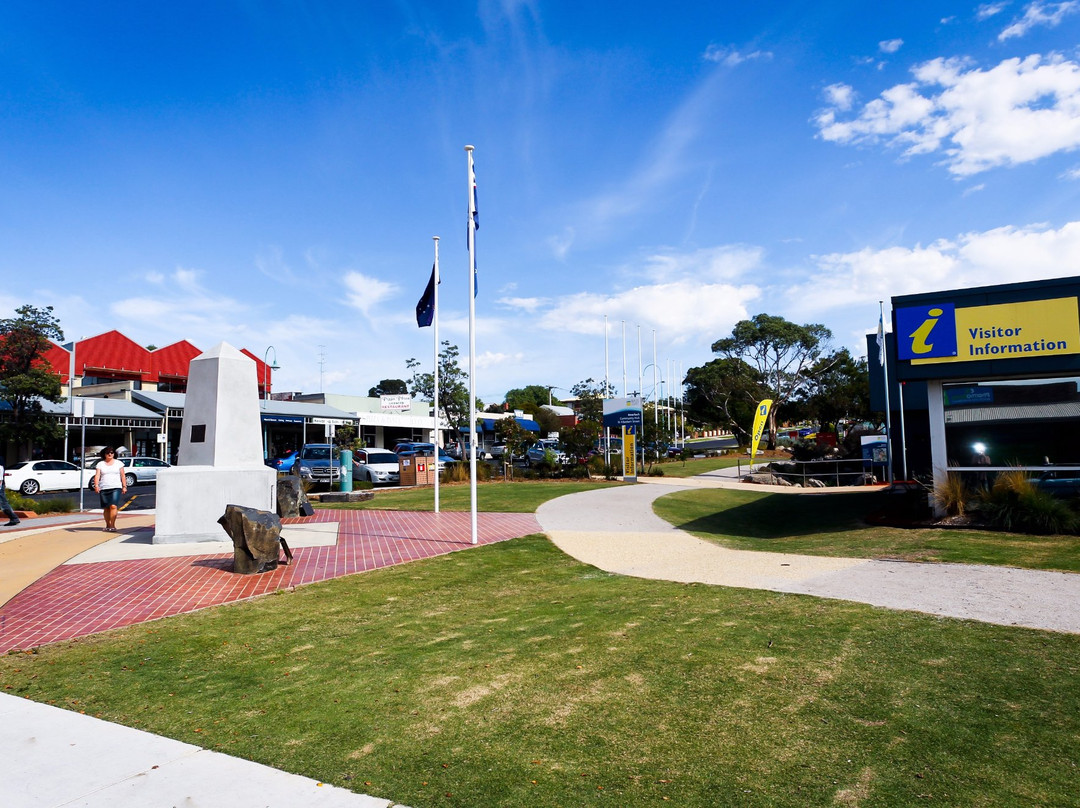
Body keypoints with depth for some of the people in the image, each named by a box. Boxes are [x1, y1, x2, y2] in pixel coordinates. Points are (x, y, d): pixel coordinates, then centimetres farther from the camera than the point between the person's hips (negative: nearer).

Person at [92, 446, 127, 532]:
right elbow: (97, 475, -4)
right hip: (103, 489, 2)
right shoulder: (100, 464, 8)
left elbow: (123, 476, 9)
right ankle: (108, 525, 18)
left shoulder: (118, 463, 8)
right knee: (106, 508, 6)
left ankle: (112, 525, -15)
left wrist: (124, 486, 2)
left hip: (116, 488, -2)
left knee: (113, 506, -16)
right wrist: (96, 485, -19)